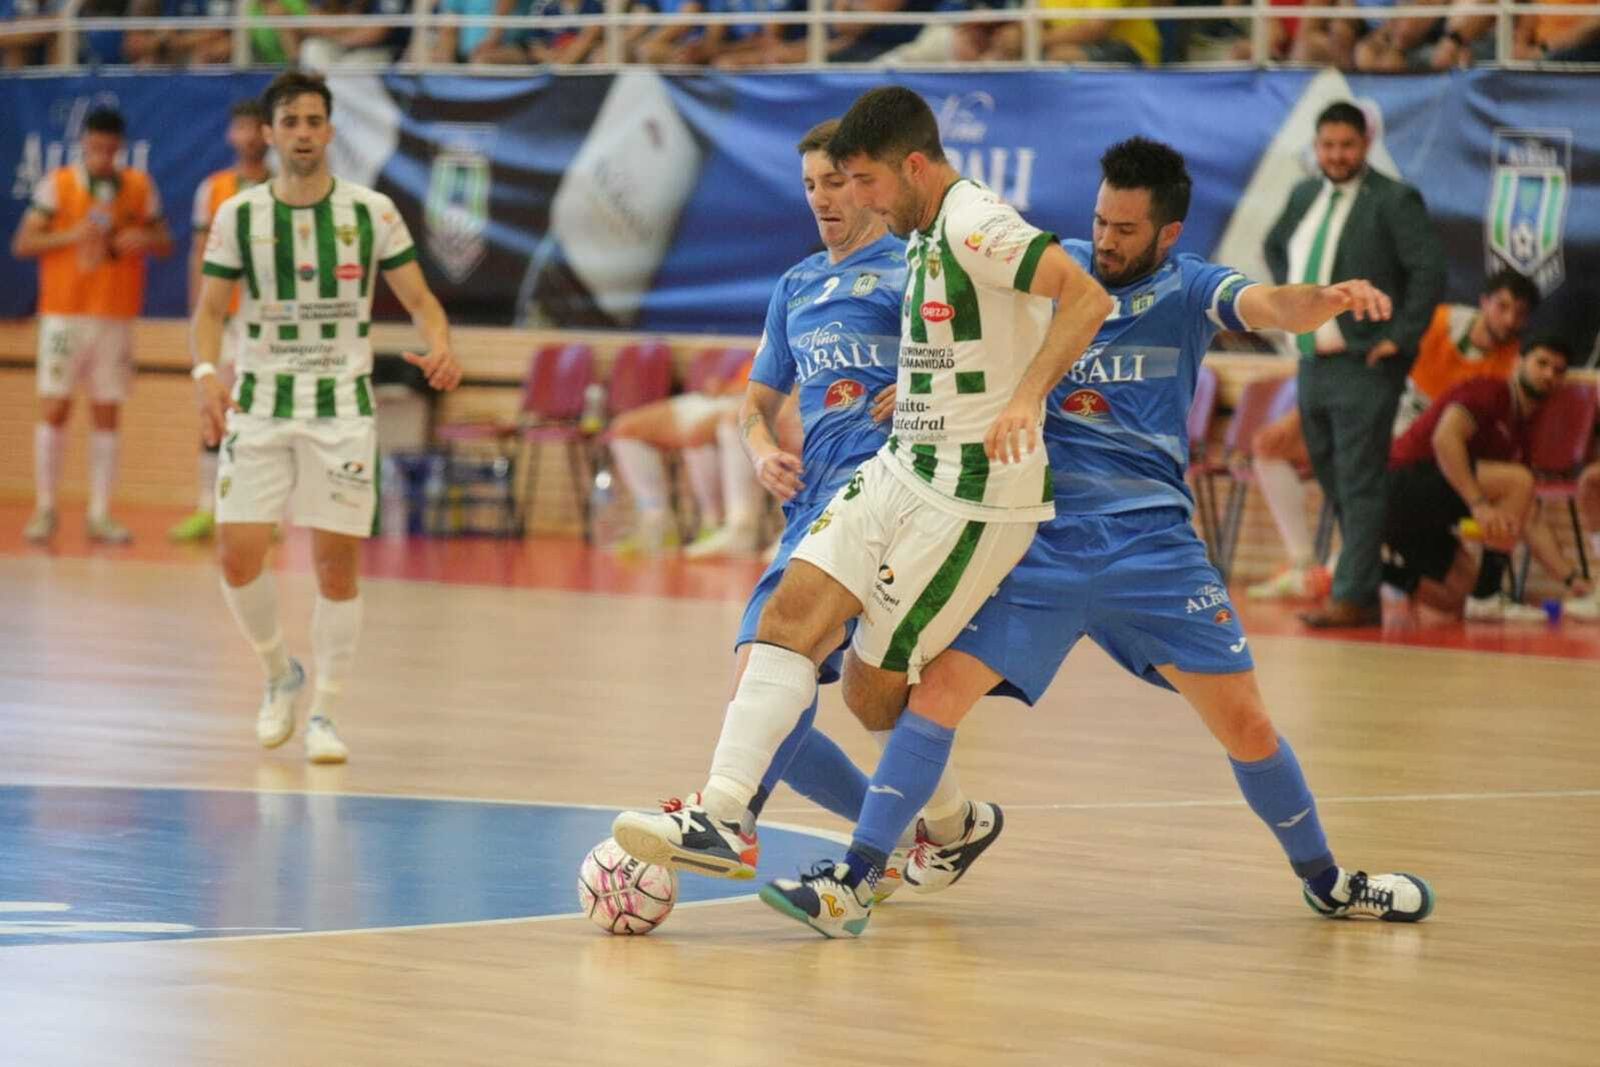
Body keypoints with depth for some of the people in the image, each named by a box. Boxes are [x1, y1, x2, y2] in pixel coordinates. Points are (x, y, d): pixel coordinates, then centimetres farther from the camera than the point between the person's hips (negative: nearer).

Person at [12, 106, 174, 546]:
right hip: (64, 313, -2)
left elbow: (165, 244, 12)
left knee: (107, 414, 3)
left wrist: (144, 240, -11)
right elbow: (22, 244, -3)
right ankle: (44, 509, 5)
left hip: (116, 316, 2)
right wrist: (71, 236, -18)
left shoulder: (140, 187, 5)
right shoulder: (57, 184, -2)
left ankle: (100, 514, 7)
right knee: (54, 408, -5)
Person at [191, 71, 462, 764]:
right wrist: (206, 373, -15)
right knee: (238, 557, -9)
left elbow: (419, 299, 2)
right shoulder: (239, 216, 0)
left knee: (336, 566, -3)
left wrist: (440, 345, -20)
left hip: (342, 405, -1)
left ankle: (324, 716, 10)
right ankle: (279, 675, 18)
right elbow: (211, 310, 4)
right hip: (259, 403, 1)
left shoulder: (372, 212, -2)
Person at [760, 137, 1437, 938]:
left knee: (1245, 725, -2)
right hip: (1039, 539, 1)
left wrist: (1327, 298, -40)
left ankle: (1326, 881, 20)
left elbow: (1270, 306, -18)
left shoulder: (1185, 290, 2)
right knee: (936, 693, -12)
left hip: (1152, 542, -1)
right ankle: (854, 882, -3)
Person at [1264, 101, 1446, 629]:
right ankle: (1367, 592, 22)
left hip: (1363, 367, -8)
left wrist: (1399, 338, -17)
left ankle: (1352, 598, -7)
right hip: (1313, 362, 8)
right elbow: (1275, 246, 30)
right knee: (1333, 482, 12)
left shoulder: (1393, 201, -11)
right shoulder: (1304, 195, 11)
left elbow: (1429, 270, -17)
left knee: (1359, 486, -8)